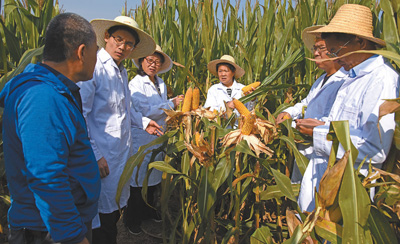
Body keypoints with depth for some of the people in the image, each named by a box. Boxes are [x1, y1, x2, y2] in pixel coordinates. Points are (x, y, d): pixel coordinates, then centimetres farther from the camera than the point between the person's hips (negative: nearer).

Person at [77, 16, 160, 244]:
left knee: (114, 209, 19)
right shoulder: (93, 67, -16)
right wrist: (94, 155, -20)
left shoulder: (122, 71, 12)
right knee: (104, 215, 4)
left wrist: (143, 120, 20)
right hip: (103, 154, -8)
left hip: (123, 152, 8)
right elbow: (80, 116, -19)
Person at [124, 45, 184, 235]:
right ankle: (132, 220, 20)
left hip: (158, 138, 7)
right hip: (141, 139, -7)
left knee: (154, 177, 16)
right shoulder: (135, 84, -11)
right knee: (139, 180, 2)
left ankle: (148, 210, 36)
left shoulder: (161, 84, 11)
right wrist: (172, 103, -13)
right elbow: (145, 111, -19)